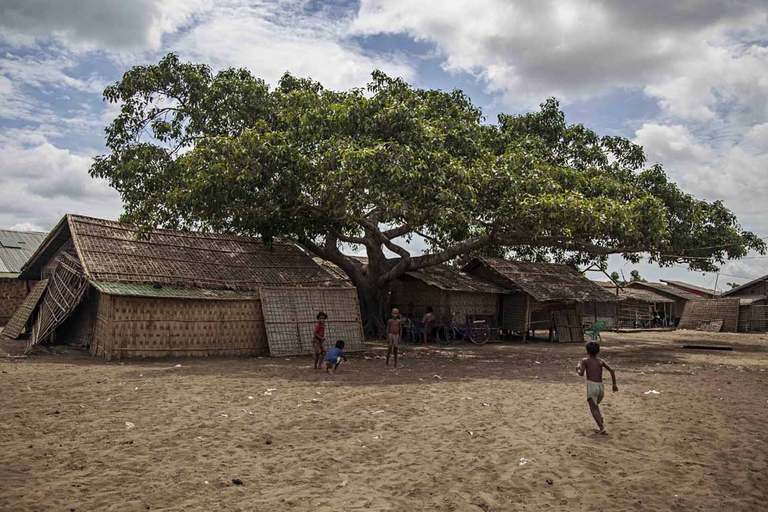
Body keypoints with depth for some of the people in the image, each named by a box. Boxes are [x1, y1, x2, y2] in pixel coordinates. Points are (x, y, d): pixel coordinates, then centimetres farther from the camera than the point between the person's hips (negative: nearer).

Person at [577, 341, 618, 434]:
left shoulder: (585, 361, 3)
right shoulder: (601, 361, 12)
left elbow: (581, 373, -9)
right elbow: (611, 370, 0)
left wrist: (577, 369, 13)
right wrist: (614, 384, 5)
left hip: (592, 385, -5)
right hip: (601, 386, 5)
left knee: (593, 408, -4)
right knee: (595, 405, 26)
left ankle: (602, 428, -18)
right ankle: (601, 422, 9)